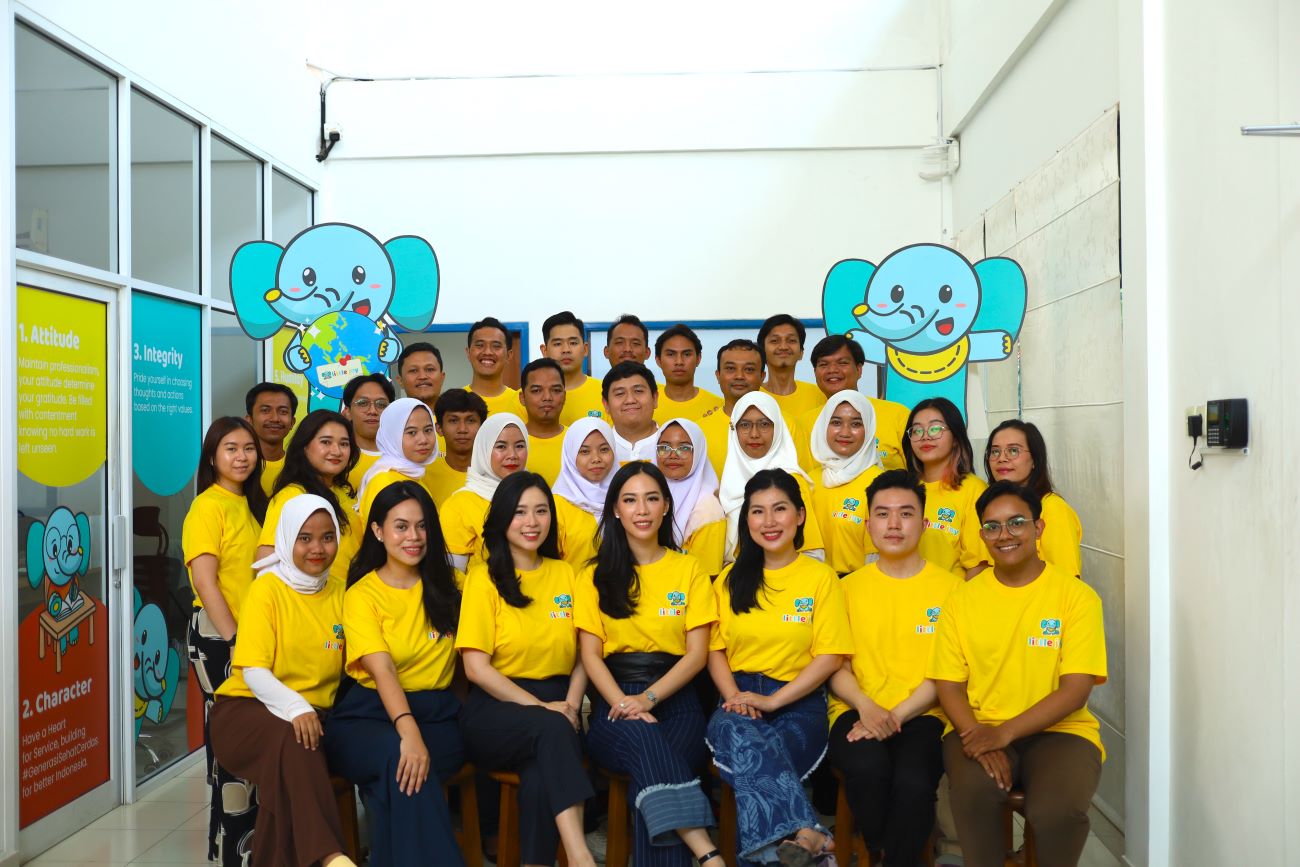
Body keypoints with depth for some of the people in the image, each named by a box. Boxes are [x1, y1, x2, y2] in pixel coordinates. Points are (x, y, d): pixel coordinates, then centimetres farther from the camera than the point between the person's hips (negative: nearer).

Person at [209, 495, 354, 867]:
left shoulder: (339, 593, 8)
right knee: (292, 739, -36)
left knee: (292, 760, -32)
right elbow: (254, 671, -13)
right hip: (247, 709, -3)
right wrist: (294, 707, -31)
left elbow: (343, 666, 9)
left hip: (314, 714, 3)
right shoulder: (268, 587, -5)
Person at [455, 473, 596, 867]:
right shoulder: (484, 577, 0)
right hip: (497, 709, -3)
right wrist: (542, 708, -14)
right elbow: (476, 667, -7)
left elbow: (583, 655, 12)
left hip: (557, 706, 3)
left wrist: (570, 705, -8)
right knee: (552, 729, -35)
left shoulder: (565, 573, 12)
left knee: (541, 775, -32)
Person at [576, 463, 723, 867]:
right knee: (643, 737, -35)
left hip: (674, 699, 0)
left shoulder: (689, 569, 11)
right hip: (614, 702, 0)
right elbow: (590, 654, 3)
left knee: (649, 785, -32)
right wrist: (622, 702, -17)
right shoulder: (595, 575, 12)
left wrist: (648, 698, -14)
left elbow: (697, 653, 3)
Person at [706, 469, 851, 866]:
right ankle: (805, 833, -40)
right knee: (736, 731, -35)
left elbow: (829, 658, -3)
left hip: (797, 703, -2)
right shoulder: (731, 578, 14)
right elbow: (716, 649, 11)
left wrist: (771, 700, -13)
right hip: (739, 700, 2)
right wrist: (734, 697, -9)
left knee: (747, 757, -34)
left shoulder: (821, 577, 3)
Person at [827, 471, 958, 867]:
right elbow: (837, 668, 8)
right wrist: (866, 707, -12)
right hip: (857, 712, 1)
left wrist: (897, 715, -13)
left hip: (921, 716, -1)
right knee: (868, 766, -31)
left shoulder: (949, 587, 7)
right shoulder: (848, 588, 12)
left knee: (913, 780, -33)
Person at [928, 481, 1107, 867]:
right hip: (978, 729, 1)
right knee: (974, 790, -32)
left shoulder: (1077, 595, -2)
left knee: (1058, 808, -30)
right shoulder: (962, 598, 6)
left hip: (1058, 730, -1)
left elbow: (1076, 689, -9)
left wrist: (1004, 733, -18)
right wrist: (977, 735, -16)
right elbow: (948, 686, 4)